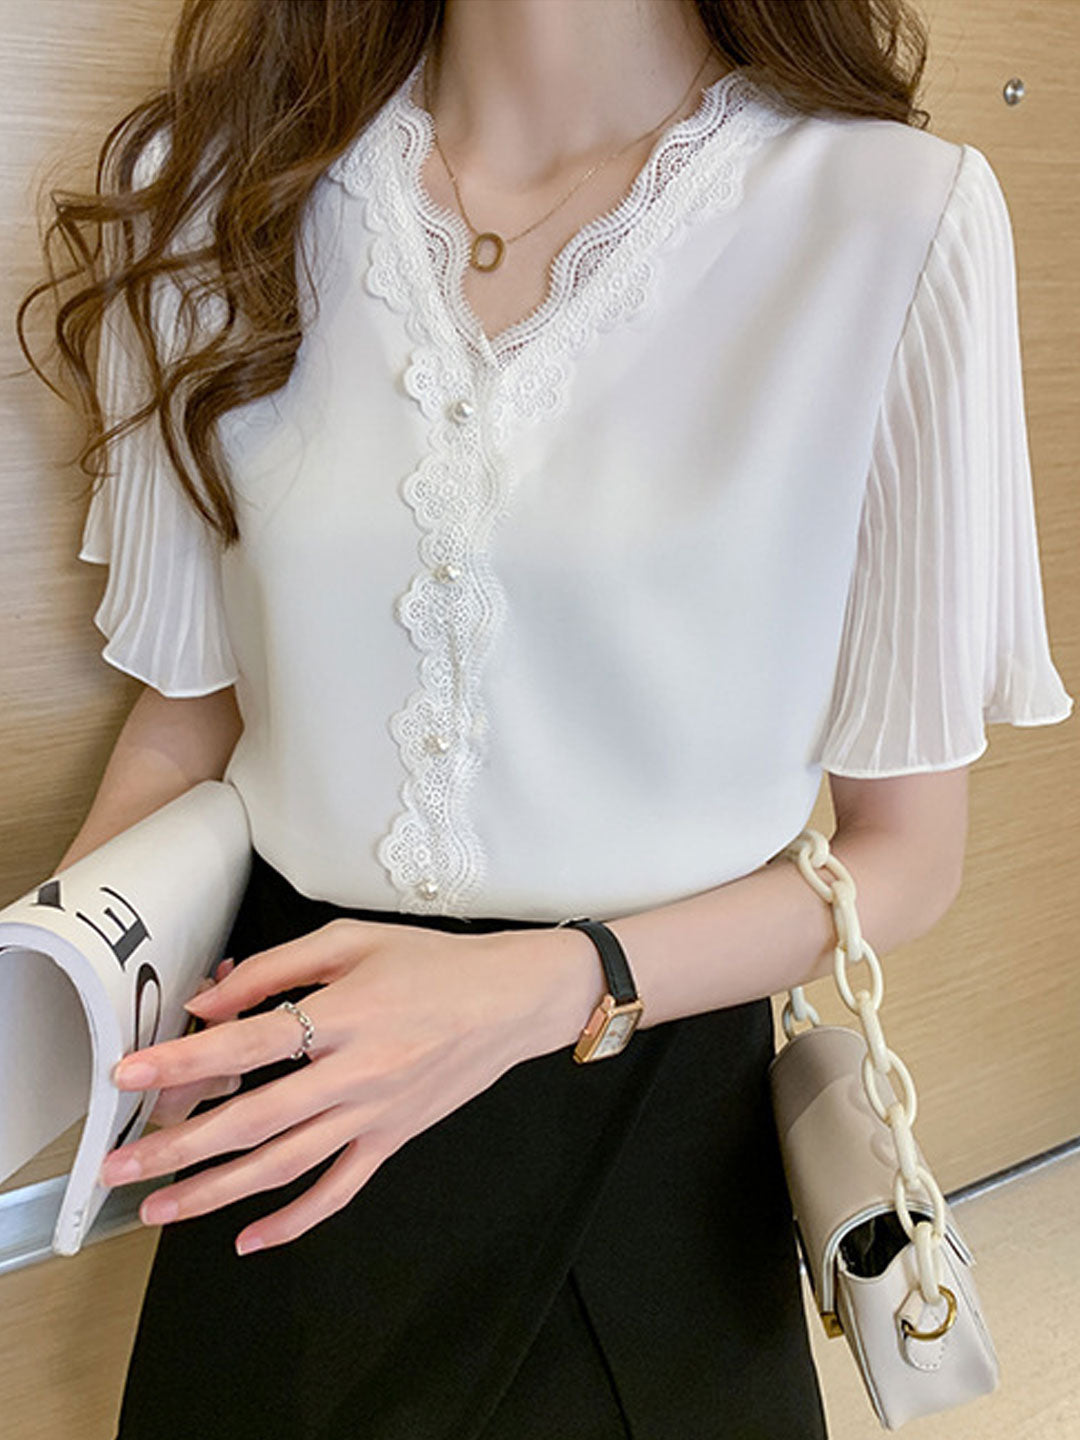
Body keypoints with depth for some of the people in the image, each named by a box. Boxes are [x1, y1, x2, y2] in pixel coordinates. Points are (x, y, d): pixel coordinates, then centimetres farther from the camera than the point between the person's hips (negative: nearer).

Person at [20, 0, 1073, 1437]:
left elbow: (904, 851, -9)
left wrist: (549, 988, -22)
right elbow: (189, 712, 2)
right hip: (288, 1097, 3)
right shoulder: (212, 184, -5)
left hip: (648, 1126, -2)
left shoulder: (901, 214, -15)